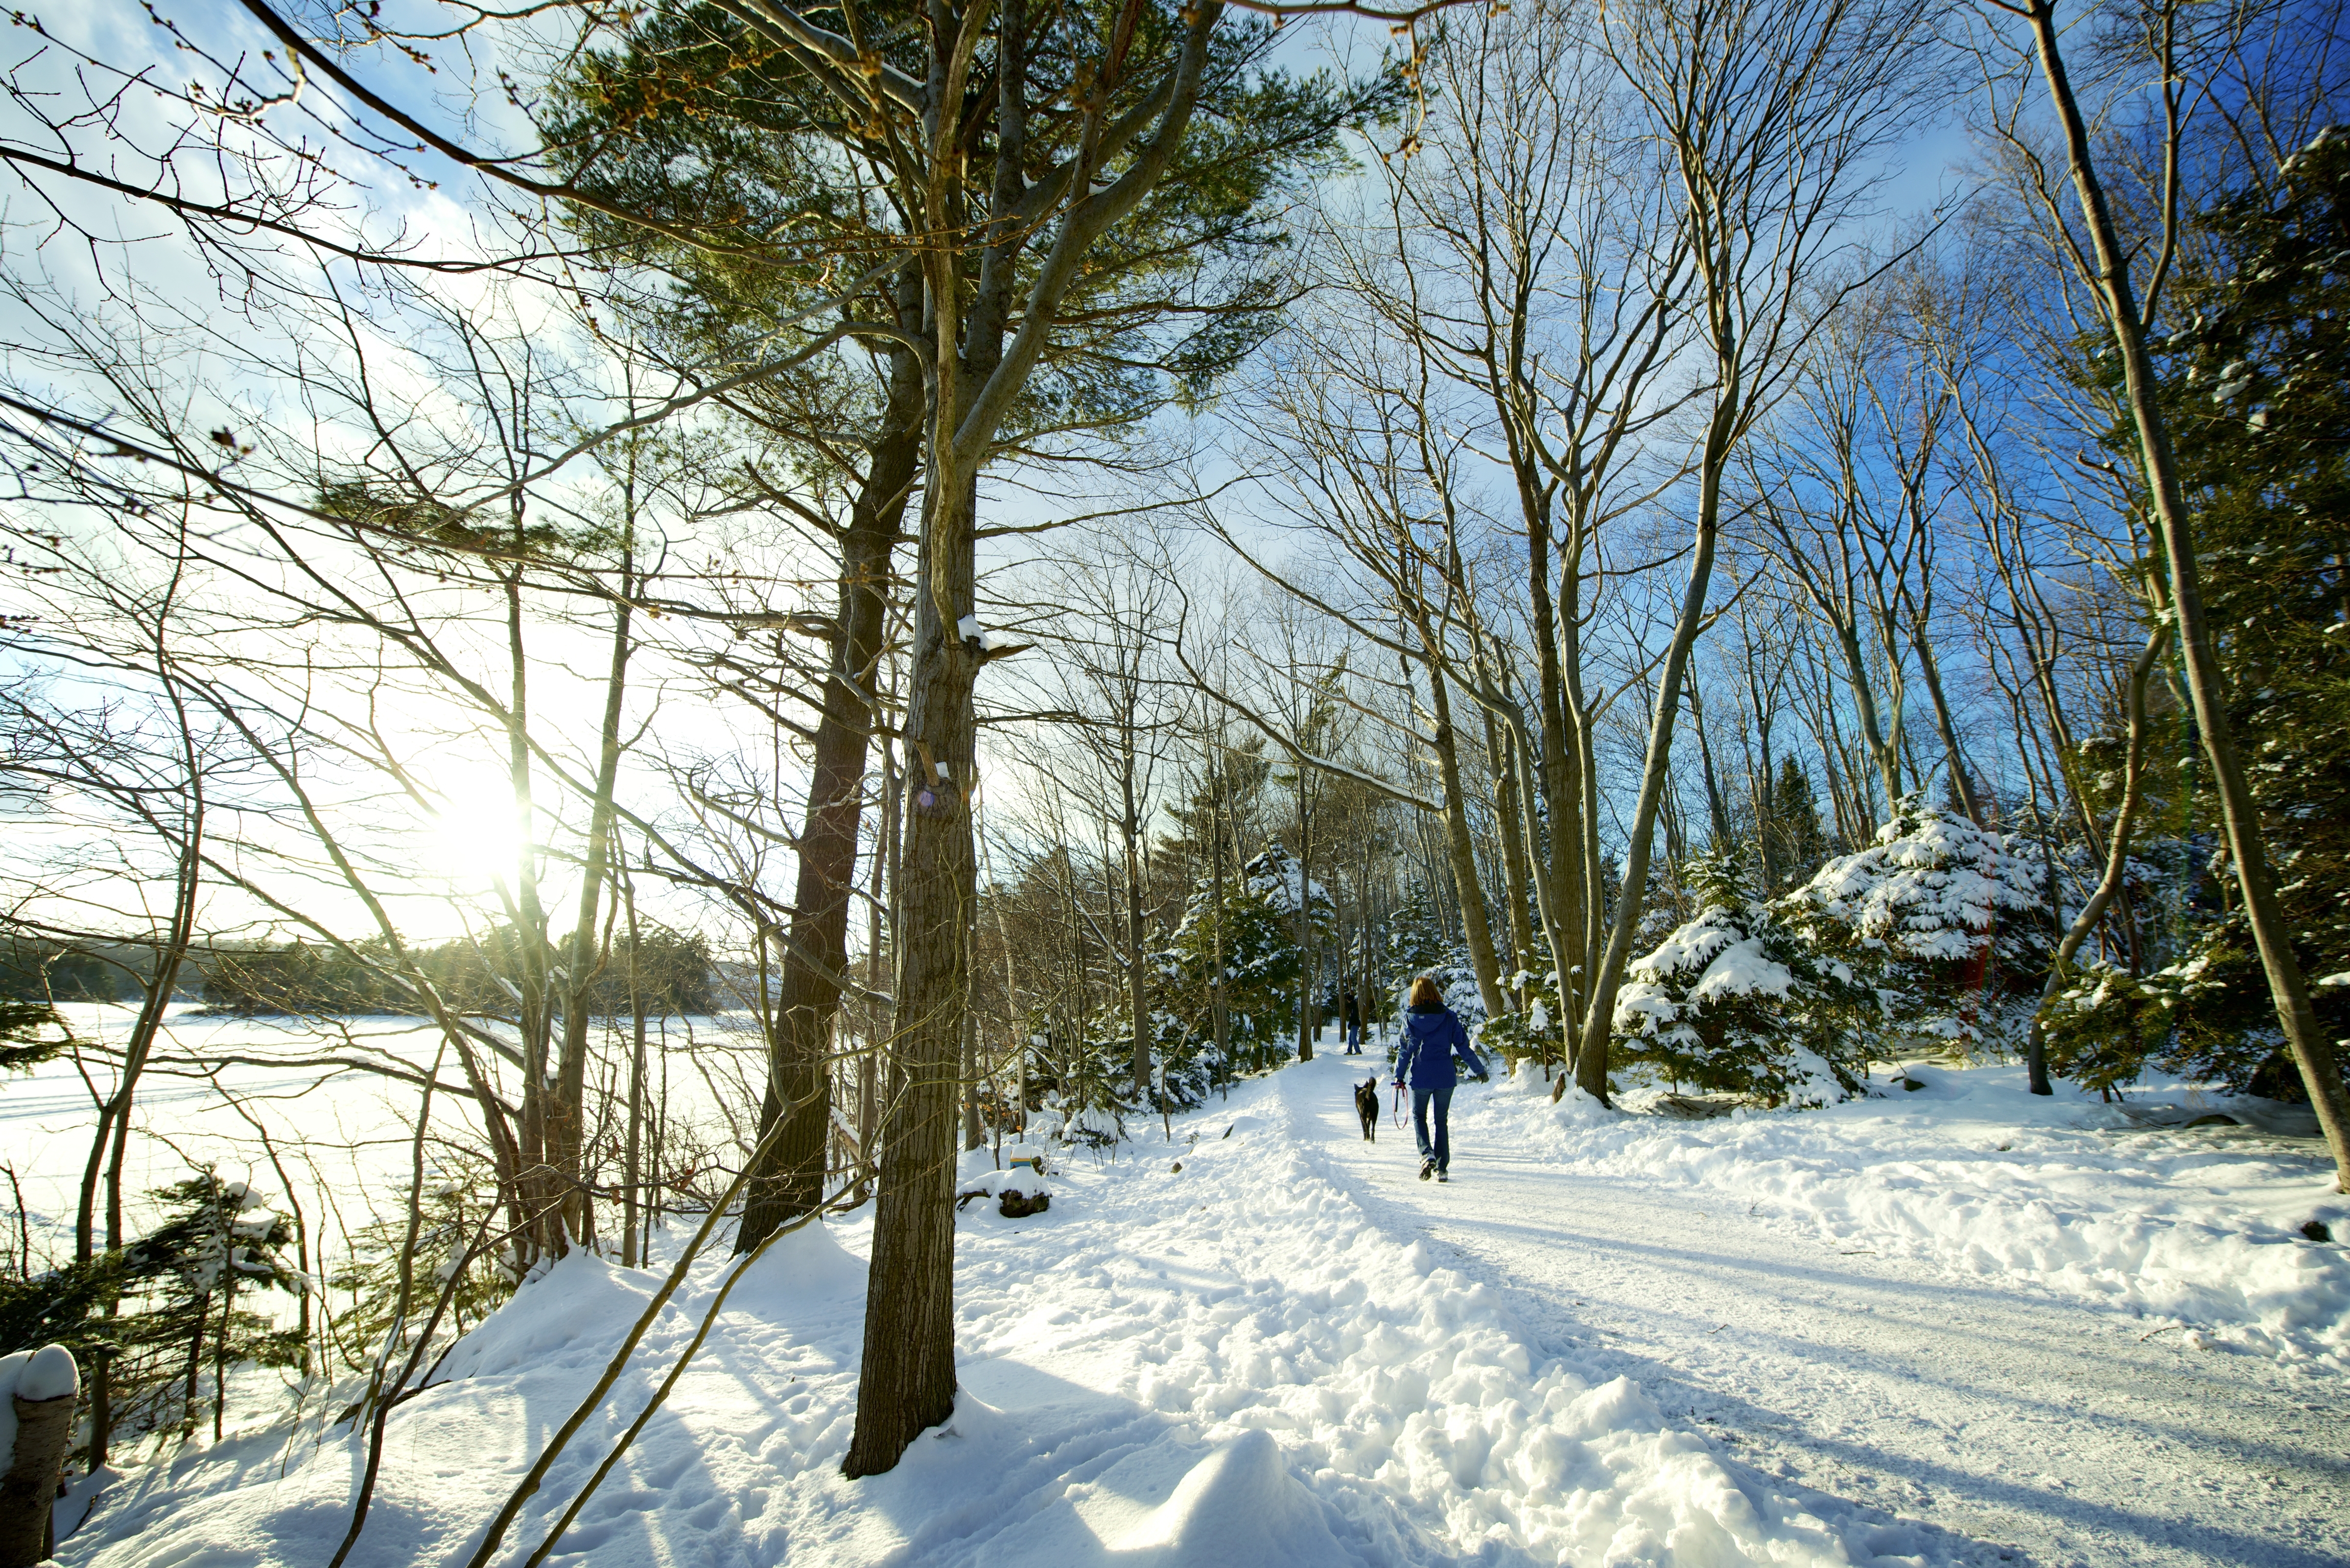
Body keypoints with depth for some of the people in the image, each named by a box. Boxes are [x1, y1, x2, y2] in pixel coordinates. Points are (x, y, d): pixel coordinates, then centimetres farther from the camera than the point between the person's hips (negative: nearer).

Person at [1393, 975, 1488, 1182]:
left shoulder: (1410, 1018, -4)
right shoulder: (1448, 1017, -1)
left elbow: (1405, 1050, -6)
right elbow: (1463, 1046, 1)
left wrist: (1399, 1076, 2)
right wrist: (1480, 1070, 11)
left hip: (1420, 1077, -1)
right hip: (1445, 1077, 2)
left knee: (1419, 1116, 16)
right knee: (1442, 1121, 14)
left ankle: (1427, 1155, -6)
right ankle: (1442, 1168, 12)